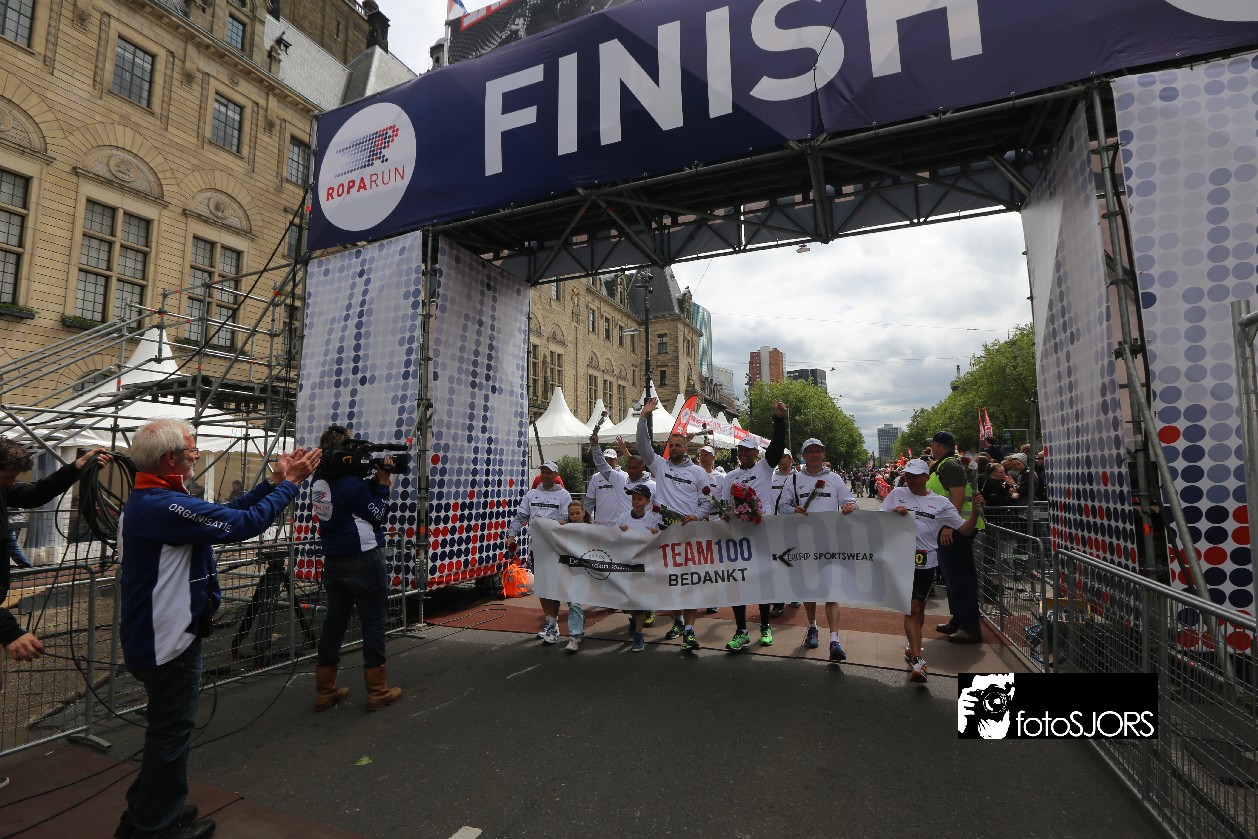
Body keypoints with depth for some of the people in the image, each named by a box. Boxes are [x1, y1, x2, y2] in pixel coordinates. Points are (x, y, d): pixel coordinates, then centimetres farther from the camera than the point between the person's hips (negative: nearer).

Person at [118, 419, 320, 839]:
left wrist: (272, 482, 1)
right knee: (172, 730, 7)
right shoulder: (164, 505, -27)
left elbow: (224, 513, 6)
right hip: (169, 641, -11)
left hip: (156, 636, 11)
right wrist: (289, 484, -19)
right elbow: (241, 524, -30)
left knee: (169, 726, 24)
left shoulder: (146, 501, 8)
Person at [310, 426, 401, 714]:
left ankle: (325, 691, 22)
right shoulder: (351, 483, -21)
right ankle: (378, 692, 10)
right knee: (373, 622, 2)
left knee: (334, 621, 14)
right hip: (364, 561, -8)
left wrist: (375, 479, 1)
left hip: (333, 562, 8)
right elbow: (378, 515, -11)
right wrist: (383, 483, -5)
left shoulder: (319, 481, 3)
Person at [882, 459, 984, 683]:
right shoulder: (897, 494, 3)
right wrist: (893, 512, -16)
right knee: (912, 608, -7)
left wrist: (975, 510, -13)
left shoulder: (940, 502, 3)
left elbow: (965, 530, 3)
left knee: (919, 606, 16)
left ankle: (912, 645, 38)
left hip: (927, 562, 2)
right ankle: (917, 660, -7)